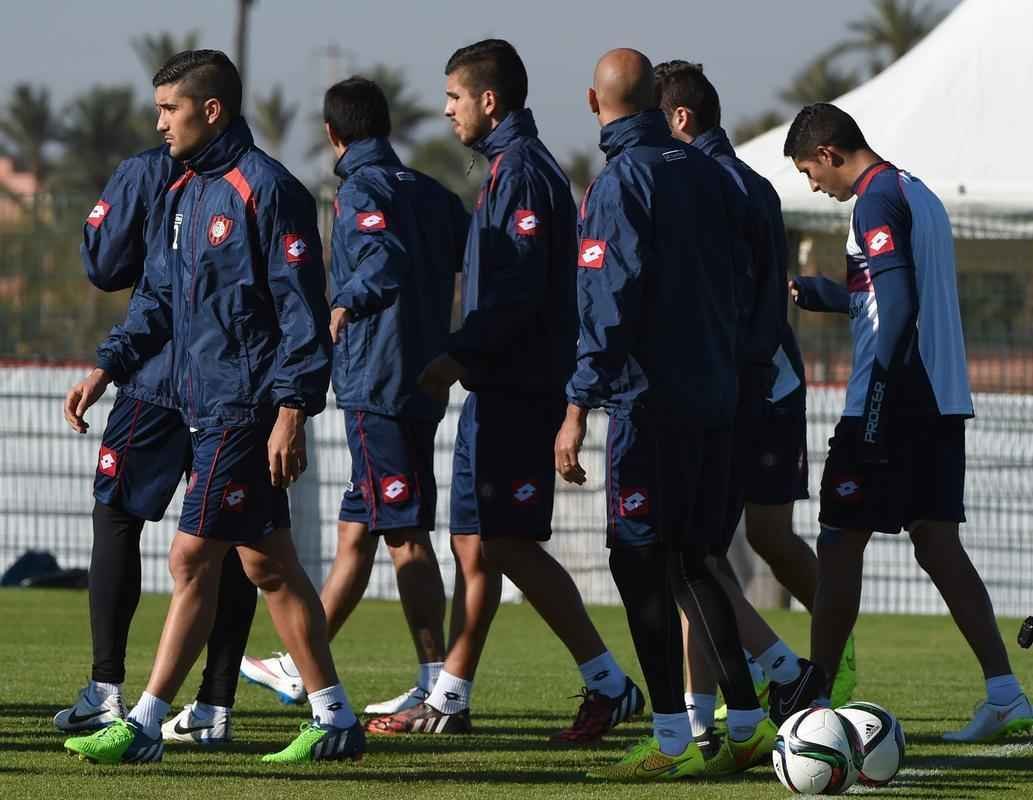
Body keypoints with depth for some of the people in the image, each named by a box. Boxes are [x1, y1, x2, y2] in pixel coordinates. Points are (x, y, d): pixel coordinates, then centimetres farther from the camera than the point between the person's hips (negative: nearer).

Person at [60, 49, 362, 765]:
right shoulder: (184, 195, 15)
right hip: (209, 406, 9)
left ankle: (145, 726, -7)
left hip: (248, 408, -9)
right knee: (268, 563, 10)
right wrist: (107, 369, 9)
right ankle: (335, 720, 14)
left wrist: (292, 412, -20)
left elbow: (302, 309, -15)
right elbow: (159, 297, 21)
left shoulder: (268, 190, -12)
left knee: (193, 558, -9)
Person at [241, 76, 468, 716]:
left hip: (377, 382, -8)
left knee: (405, 534, -6)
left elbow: (387, 257, -26)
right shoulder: (429, 192, 15)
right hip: (423, 379, 8)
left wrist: (348, 304, -32)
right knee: (356, 530, 12)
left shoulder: (363, 190, -8)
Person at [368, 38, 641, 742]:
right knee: (475, 546, 11)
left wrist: (459, 356, -19)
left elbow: (519, 289, -22)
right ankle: (449, 701, 15)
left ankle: (609, 684, -8)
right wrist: (462, 362, 19)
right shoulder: (511, 165, 18)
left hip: (516, 393, -10)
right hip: (499, 388, 10)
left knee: (510, 545, -10)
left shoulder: (522, 170, -13)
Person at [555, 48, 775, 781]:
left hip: (651, 398, -7)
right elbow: (737, 282, 16)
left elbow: (610, 302, -17)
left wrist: (580, 406, -18)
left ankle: (673, 741, -6)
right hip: (717, 401, 7)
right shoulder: (710, 174, 11)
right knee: (692, 561, 16)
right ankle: (749, 725, 15)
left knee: (641, 563, -3)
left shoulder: (620, 184, -11)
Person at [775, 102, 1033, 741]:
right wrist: (809, 291, 39)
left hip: (893, 401, -9)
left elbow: (897, 307, -19)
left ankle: (812, 697, 4)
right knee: (939, 545, 6)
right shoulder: (921, 196, 18)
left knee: (841, 543, 0)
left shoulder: (877, 201, -10)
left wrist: (875, 406, -20)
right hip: (943, 403, 9)